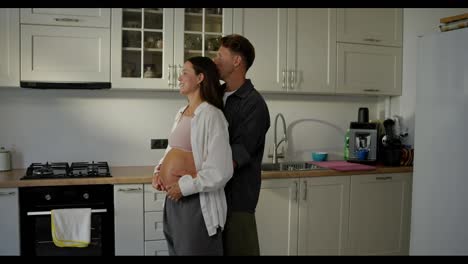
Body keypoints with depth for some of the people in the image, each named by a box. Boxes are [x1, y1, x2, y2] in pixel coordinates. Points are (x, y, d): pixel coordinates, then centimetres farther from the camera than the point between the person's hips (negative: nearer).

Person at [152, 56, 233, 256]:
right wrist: (159, 171, 4)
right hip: (173, 199, 8)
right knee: (175, 250, 21)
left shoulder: (210, 115, -16)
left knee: (193, 250, 8)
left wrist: (184, 186, -18)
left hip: (195, 202, -8)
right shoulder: (181, 113, 10)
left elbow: (220, 171, -21)